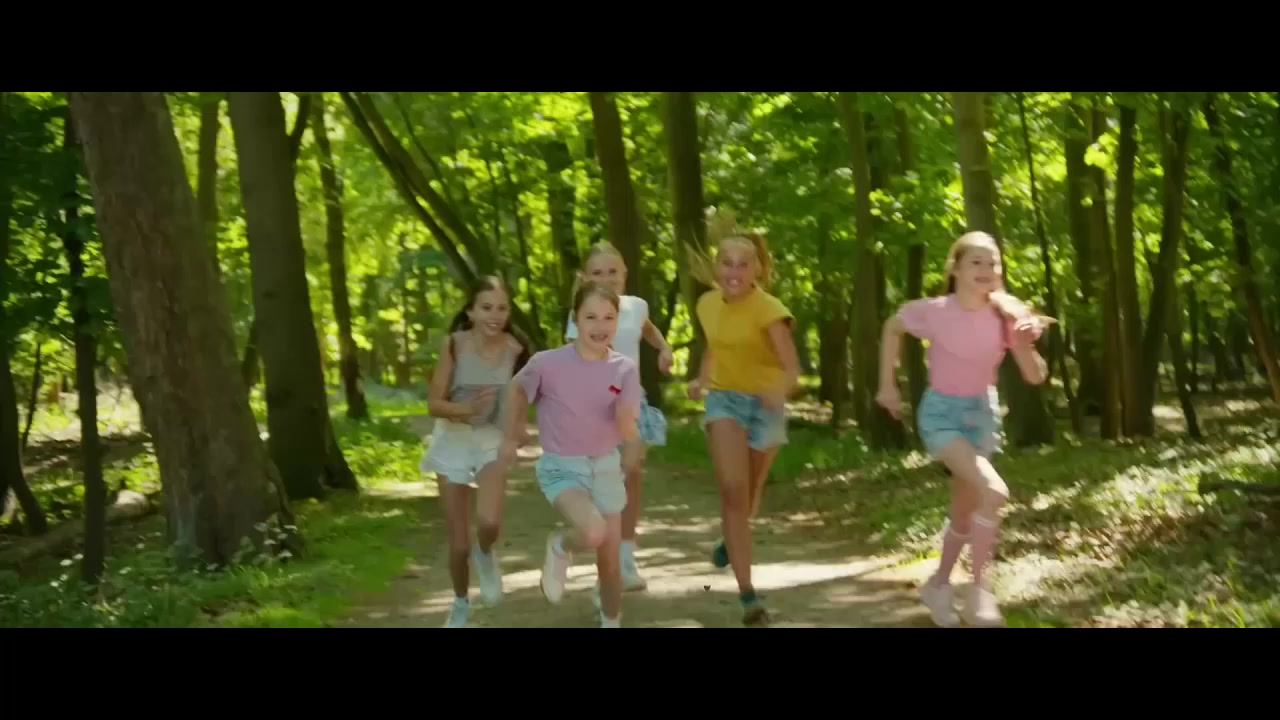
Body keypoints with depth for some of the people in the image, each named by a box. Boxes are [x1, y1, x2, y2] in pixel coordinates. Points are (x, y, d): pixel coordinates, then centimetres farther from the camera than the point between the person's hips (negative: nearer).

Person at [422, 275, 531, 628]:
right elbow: (434, 404, -14)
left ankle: (485, 555, 8)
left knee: (489, 522, -28)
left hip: (493, 440, 0)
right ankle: (460, 605, 34)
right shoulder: (454, 345, -15)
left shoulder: (515, 349, -11)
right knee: (459, 544, 5)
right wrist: (468, 408, -31)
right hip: (454, 440, 0)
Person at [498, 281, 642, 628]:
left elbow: (629, 429, -12)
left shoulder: (625, 369, -10)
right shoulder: (548, 363, -16)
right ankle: (559, 549, 6)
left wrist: (631, 446, -33)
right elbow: (517, 389, 4)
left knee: (610, 563, 9)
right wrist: (511, 438, 10)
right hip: (561, 468, -3)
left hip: (605, 467, 3)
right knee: (593, 532, -30)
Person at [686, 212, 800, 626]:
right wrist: (701, 381, 3)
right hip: (724, 400, 2)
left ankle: (731, 539, 54)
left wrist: (780, 390, -49)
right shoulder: (708, 304, -4)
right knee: (732, 491, -16)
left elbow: (792, 369, -28)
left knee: (750, 494, 17)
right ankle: (748, 595, -15)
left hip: (764, 405, -2)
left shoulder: (769, 310, -21)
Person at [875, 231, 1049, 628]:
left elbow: (1036, 377, -10)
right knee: (993, 491, -25)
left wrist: (1025, 344, -29)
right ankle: (979, 590, -12)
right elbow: (892, 328, 1)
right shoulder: (933, 311, -19)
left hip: (982, 412, 5)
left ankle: (938, 584, 39)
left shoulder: (1005, 316, -11)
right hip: (941, 412, -5)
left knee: (965, 509, 16)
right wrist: (887, 384, 1)